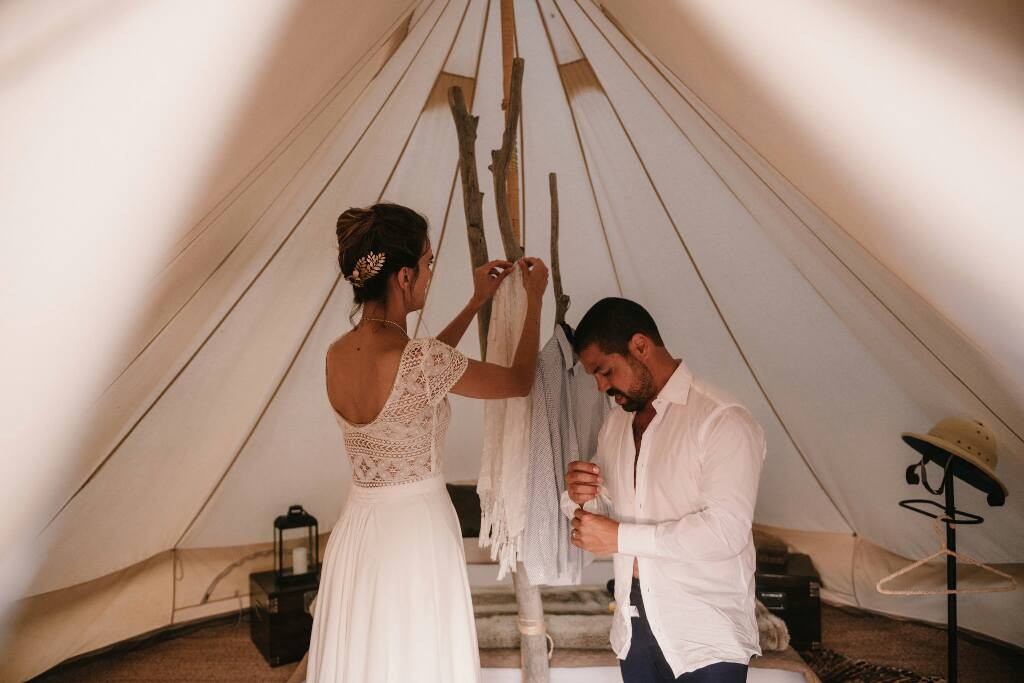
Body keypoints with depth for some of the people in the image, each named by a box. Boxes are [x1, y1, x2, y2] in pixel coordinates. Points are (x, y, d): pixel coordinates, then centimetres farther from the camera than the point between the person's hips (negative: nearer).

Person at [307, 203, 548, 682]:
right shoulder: (422, 360, -24)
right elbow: (520, 381, -8)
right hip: (417, 530, -7)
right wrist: (534, 299, 5)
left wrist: (477, 303, 19)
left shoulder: (337, 355, -2)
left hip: (356, 530, 7)